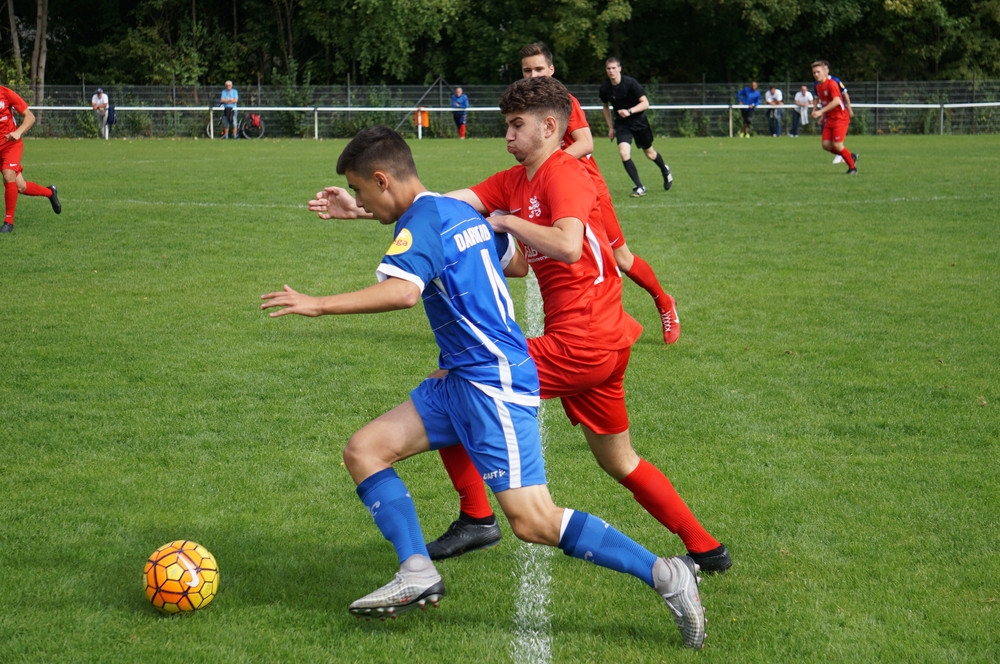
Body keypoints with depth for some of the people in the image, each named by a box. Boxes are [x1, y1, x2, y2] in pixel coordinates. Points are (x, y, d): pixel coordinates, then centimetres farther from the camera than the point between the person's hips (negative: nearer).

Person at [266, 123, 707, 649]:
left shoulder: (421, 220, -13)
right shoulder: (458, 211, 14)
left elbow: (403, 290, -33)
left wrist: (319, 305, -28)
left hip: (494, 383, -10)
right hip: (461, 379, 10)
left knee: (533, 522, -12)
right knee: (364, 450, 4)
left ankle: (665, 575, -6)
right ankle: (417, 574, -3)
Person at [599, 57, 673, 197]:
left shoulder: (630, 83, -19)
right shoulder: (605, 88, -8)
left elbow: (645, 103, -17)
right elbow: (606, 107, 12)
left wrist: (630, 111, -31)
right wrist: (610, 127, 11)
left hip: (639, 121, -2)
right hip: (622, 124, 2)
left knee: (650, 154, 13)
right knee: (624, 153, -19)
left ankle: (665, 170, 47)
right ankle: (639, 187, -11)